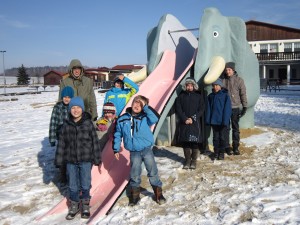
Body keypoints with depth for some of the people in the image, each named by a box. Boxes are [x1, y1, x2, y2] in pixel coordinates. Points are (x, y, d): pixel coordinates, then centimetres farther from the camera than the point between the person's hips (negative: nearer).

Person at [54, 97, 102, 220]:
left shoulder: (88, 123, -7)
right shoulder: (66, 125, -1)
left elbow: (95, 142, -3)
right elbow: (61, 144, 4)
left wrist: (97, 159, -2)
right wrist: (59, 161, 3)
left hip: (86, 160, -2)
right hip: (71, 160, 2)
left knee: (85, 184, 9)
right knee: (73, 185, 12)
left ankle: (85, 205, 29)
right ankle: (74, 206, 31)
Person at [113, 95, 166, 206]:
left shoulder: (145, 118, -6)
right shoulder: (122, 119, 0)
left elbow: (155, 117, -28)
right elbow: (117, 135, 9)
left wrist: (146, 107, -25)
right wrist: (116, 149, 9)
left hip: (147, 149, -1)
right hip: (134, 152, 1)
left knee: (153, 172, 4)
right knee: (135, 174, 8)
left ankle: (158, 193, 20)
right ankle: (135, 194, 26)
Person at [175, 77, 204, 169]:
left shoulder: (198, 96, 6)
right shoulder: (181, 96, 7)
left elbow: (201, 109, 4)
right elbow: (178, 109, 2)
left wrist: (193, 118, -8)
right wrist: (185, 119, -9)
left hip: (195, 123, -1)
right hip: (184, 123, 1)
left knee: (195, 142, -3)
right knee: (185, 142, 2)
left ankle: (194, 161, 10)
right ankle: (187, 160, 13)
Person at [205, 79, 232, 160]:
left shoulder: (225, 95, -6)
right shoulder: (210, 96, 5)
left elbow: (227, 109, -9)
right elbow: (208, 108, 6)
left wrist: (225, 121, -14)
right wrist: (208, 119, 0)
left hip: (222, 121, -3)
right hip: (214, 121, 3)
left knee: (222, 137, 6)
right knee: (215, 137, 11)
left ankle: (221, 153, 18)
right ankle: (216, 152, 21)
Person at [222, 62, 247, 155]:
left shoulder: (239, 80, -1)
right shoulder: (223, 80, 1)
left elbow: (243, 94, 1)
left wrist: (244, 106, -4)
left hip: (235, 107, -1)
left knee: (235, 128, 8)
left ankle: (235, 147, 17)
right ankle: (227, 147, 14)